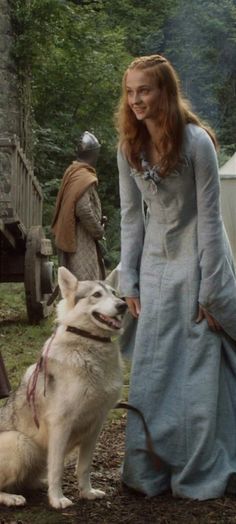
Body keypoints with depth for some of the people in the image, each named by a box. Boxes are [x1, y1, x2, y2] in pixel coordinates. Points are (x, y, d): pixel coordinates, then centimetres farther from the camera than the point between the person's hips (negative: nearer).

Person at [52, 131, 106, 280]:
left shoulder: (73, 173, 11)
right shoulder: (84, 178, -17)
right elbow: (84, 211, -26)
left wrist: (98, 221, 13)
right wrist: (99, 231, -11)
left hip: (70, 238, 9)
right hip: (81, 243, -9)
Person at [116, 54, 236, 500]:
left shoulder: (196, 141, -17)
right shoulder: (129, 147, -1)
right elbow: (131, 217, 5)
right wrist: (128, 282, 2)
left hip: (198, 261, -5)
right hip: (156, 264, 5)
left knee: (200, 369, 1)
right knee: (151, 370, 8)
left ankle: (200, 476, 14)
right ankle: (151, 471, 20)